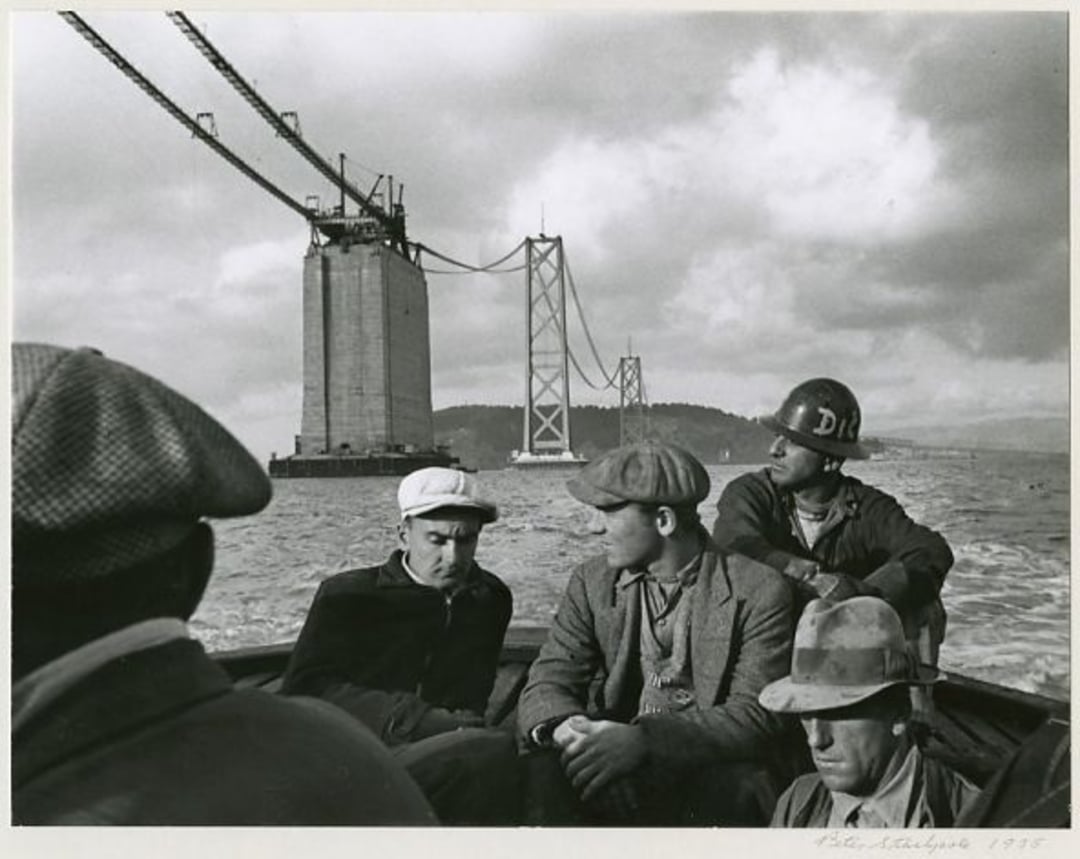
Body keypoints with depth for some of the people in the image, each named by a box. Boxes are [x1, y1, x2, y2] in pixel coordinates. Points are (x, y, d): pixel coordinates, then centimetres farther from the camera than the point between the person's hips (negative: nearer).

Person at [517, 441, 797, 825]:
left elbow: (755, 718, -14)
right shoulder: (592, 582, 6)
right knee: (540, 770, -29)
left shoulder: (758, 592, -7)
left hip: (713, 777, -1)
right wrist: (563, 725, -26)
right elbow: (547, 683, 0)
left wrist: (644, 739, -29)